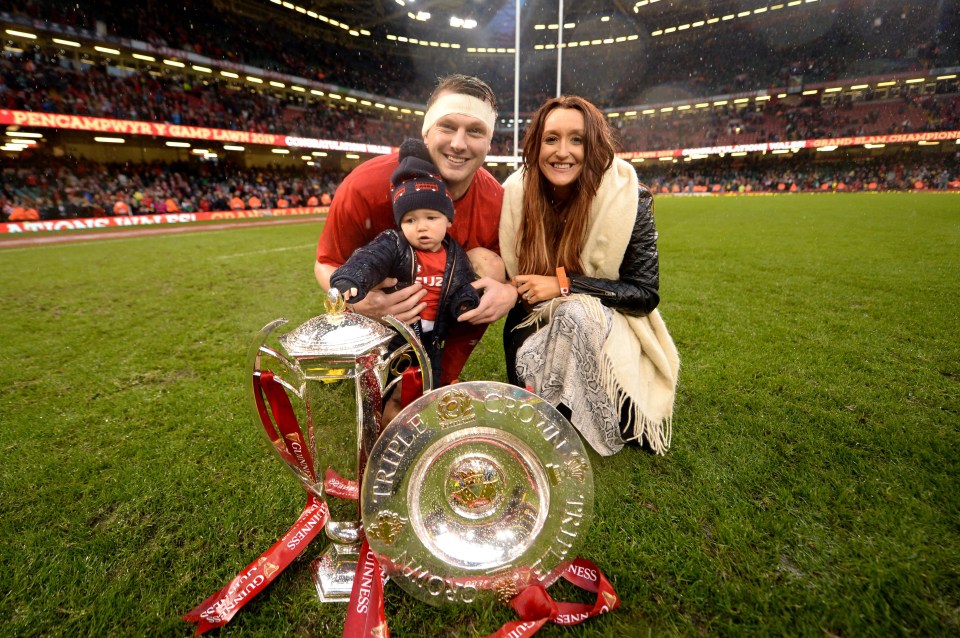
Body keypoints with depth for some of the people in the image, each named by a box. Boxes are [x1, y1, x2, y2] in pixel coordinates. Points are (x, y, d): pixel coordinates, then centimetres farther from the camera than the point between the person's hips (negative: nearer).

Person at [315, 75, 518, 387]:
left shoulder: (494, 200, -20)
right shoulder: (367, 186, -28)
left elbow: (503, 271, -8)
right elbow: (327, 264, -16)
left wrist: (509, 292, -33)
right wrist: (356, 302, -39)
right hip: (380, 300, -2)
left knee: (486, 263, -24)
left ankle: (445, 378, -5)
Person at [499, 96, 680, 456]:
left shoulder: (628, 196, -17)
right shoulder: (517, 193, -10)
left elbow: (645, 293, -16)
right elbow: (512, 271, 3)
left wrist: (565, 283, -24)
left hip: (608, 322, -2)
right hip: (539, 321, 3)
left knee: (575, 313, -33)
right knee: (525, 363, -26)